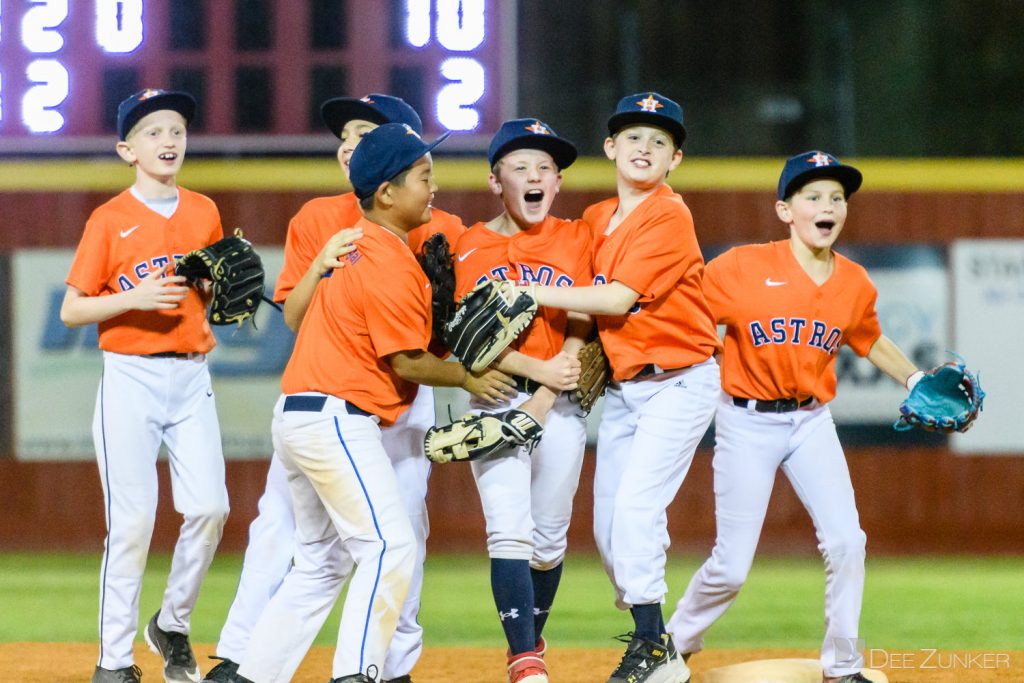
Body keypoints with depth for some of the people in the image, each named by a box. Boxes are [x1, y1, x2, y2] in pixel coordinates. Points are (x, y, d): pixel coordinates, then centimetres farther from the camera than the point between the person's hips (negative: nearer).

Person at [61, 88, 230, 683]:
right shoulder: (110, 220, -3)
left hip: (191, 377, 4)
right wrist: (133, 298, -18)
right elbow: (71, 310, -3)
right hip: (130, 380, -4)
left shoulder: (204, 213, 10)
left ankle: (173, 625, 16)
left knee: (209, 508, -7)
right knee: (132, 521, -7)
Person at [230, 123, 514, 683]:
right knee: (390, 547, -15)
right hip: (337, 420, -10)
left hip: (297, 413, 10)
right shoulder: (391, 265, -14)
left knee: (321, 563, 17)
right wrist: (468, 378, 3)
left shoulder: (355, 242, 13)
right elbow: (406, 362, -14)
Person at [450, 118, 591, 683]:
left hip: (559, 405, 2)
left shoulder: (576, 240, 6)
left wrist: (541, 403, -12)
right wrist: (537, 370, -16)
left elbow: (579, 333, -1)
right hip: (495, 400, -2)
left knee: (549, 539, 5)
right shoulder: (471, 246, 3)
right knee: (510, 532, -13)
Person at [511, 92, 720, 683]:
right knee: (608, 525, 5)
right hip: (622, 386, 8)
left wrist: (533, 294, -15)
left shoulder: (670, 217, -14)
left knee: (635, 507, -18)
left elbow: (618, 298, -20)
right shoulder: (595, 220, 10)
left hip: (679, 383, -8)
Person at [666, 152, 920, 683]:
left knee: (846, 541, -11)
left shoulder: (855, 284, 2)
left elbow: (870, 340, 21)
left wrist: (914, 378, 9)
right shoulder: (743, 268, -12)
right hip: (747, 423, -3)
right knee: (731, 567, -2)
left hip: (811, 423, 4)